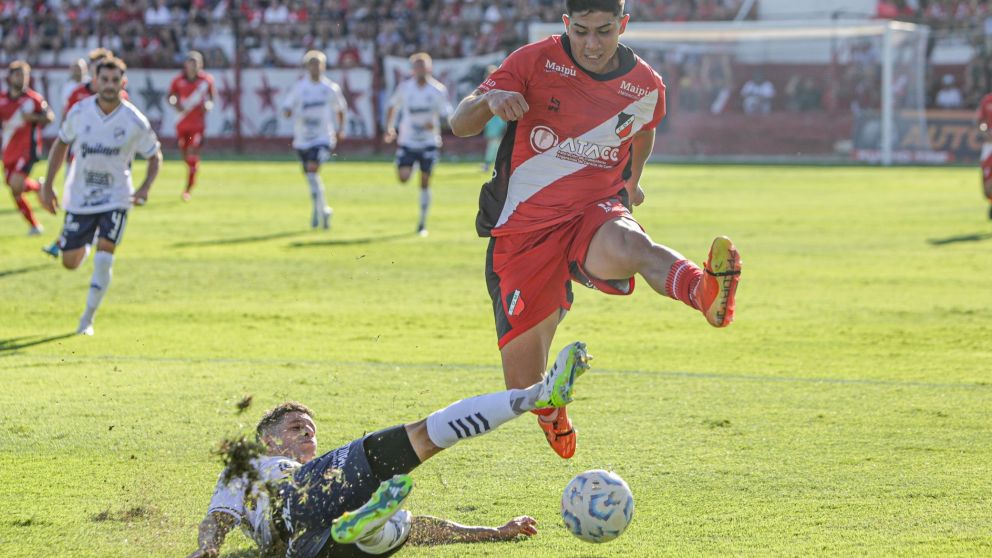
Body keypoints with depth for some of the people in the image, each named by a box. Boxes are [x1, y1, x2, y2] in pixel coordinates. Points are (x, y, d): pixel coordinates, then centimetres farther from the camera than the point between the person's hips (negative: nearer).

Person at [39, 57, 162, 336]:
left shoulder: (135, 122, -12)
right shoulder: (80, 112, -8)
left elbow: (155, 155, 1)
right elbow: (61, 144, 7)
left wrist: (146, 187, -16)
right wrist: (48, 186, 3)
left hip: (116, 199, -2)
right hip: (79, 198, 2)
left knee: (104, 257, -18)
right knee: (70, 262, 6)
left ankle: (87, 320, -6)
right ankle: (85, 246, 45)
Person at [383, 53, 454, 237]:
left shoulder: (438, 90, -5)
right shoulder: (404, 87, -2)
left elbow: (446, 114, -1)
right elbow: (392, 106, 12)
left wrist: (434, 123, -21)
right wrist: (390, 128, 0)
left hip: (429, 142, 0)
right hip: (407, 141, 0)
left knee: (425, 183, 1)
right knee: (403, 177, -17)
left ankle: (422, 223, 13)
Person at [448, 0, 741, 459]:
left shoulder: (646, 87, 2)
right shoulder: (536, 61, -6)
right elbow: (459, 124, -9)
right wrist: (490, 100, -31)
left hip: (595, 213, 0)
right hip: (523, 229, 0)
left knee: (625, 245, -41)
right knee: (524, 389, -2)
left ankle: (707, 292, -73)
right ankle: (551, 410, 37)